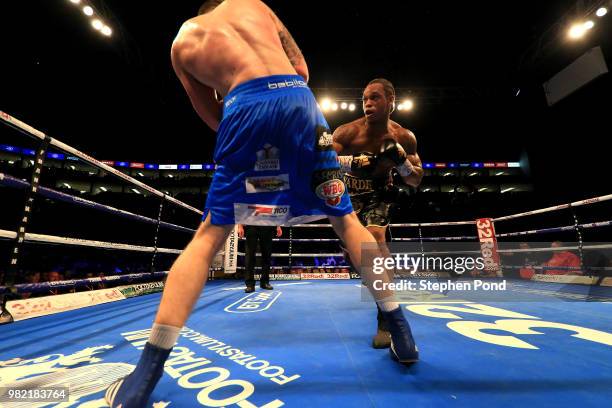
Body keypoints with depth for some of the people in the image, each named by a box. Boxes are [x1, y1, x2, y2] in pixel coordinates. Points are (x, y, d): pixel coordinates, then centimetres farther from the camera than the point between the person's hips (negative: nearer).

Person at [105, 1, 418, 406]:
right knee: (345, 217, 10)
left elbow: (215, 118, 25)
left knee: (209, 234, 6)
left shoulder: (182, 42, 29)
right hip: (298, 97, 2)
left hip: (244, 105, -1)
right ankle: (399, 328, 18)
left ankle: (149, 369, 6)